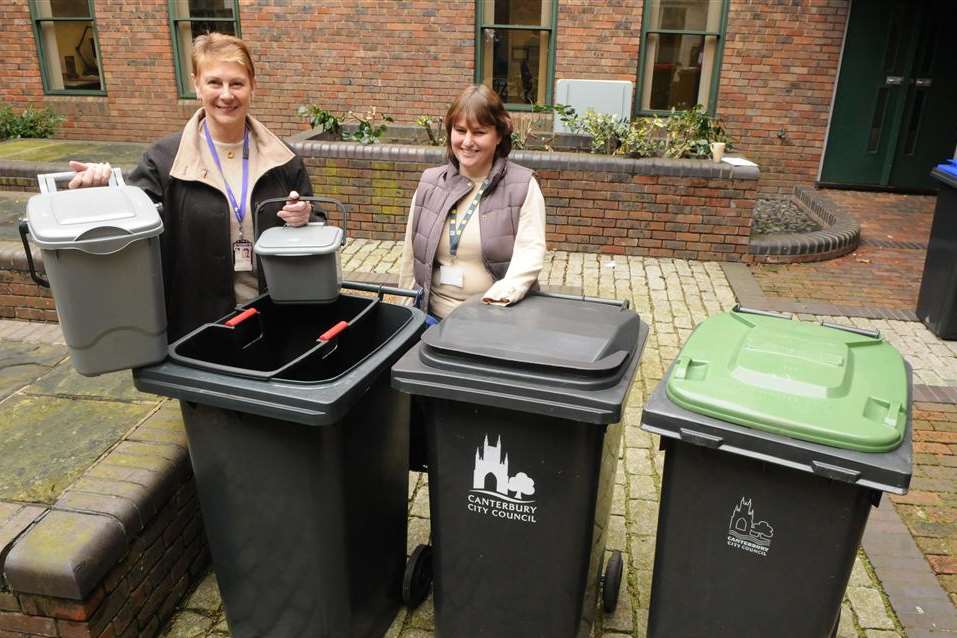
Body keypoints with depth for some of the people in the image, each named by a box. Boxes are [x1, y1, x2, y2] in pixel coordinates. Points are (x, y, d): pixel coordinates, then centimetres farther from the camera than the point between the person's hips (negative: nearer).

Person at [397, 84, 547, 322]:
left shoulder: (522, 186, -3)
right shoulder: (429, 184, 9)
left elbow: (530, 250, -12)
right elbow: (411, 253, 13)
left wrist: (505, 292, -30)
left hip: (495, 316, -1)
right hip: (433, 317, 2)